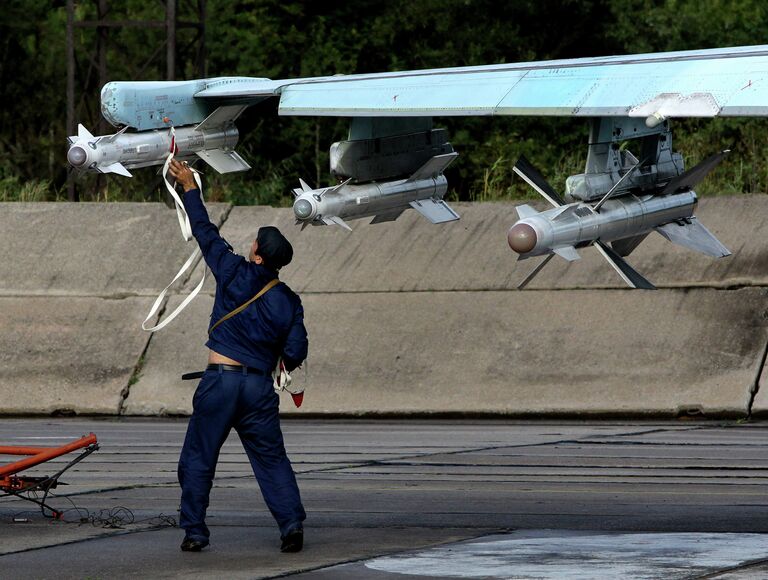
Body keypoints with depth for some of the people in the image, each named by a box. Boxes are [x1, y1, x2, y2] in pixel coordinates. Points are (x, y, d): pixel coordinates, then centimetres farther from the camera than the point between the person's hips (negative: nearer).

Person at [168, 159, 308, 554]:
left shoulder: (235, 276, -6)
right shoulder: (288, 301, 1)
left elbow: (206, 234, 4)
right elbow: (295, 353, 1)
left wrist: (190, 188, 13)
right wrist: (283, 365, 26)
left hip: (219, 381, -2)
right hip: (259, 387, 2)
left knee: (197, 460, 7)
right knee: (272, 460, 7)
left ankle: (194, 531, 6)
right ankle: (292, 524, -6)